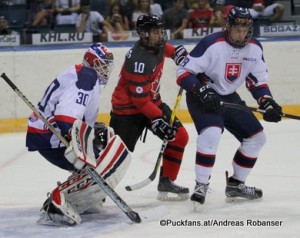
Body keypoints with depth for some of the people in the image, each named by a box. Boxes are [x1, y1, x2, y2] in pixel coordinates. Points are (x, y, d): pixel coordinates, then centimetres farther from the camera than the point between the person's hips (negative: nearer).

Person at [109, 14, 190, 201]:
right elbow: (140, 100, -28)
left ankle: (167, 182, 11)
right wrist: (158, 119, -27)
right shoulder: (139, 61, -30)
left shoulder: (156, 45, -4)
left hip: (152, 101, 9)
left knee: (180, 136, 1)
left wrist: (176, 52, 8)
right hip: (128, 108, -9)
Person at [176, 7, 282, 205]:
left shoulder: (255, 48, -4)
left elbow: (258, 80, 7)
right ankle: (201, 186, -20)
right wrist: (202, 91, -34)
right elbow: (184, 72, -21)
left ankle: (236, 184, 20)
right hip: (202, 98, -7)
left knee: (257, 138, 6)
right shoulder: (211, 44, -23)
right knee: (211, 134, -31)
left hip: (229, 98, 7)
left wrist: (268, 102, -9)